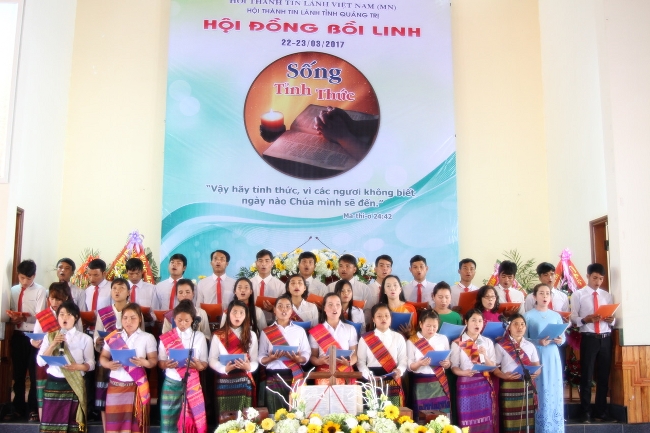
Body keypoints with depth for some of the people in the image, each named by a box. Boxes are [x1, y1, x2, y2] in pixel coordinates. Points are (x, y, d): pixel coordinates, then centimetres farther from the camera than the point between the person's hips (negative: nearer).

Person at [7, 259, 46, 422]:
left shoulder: (40, 291, -6)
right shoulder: (13, 290, 8)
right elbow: (9, 312, 12)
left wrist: (24, 317, -28)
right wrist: (12, 318, -10)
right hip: (18, 335, 5)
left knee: (35, 373, 2)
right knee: (18, 374, 13)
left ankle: (34, 409, 12)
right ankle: (19, 408, 25)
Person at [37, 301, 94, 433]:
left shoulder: (85, 338, 1)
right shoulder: (49, 337, 8)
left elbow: (91, 363, 0)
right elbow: (40, 362, 0)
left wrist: (79, 367, -19)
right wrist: (53, 345, -12)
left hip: (75, 385, -2)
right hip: (53, 384, 2)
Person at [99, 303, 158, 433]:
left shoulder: (147, 337, 1)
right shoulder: (113, 337, 6)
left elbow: (154, 360, -1)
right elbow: (103, 357, 7)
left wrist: (145, 362, -22)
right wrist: (108, 364, -14)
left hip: (137, 386, -1)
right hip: (116, 385, 2)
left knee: (135, 422, 2)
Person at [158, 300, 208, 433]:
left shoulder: (199, 337, 1)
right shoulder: (165, 337, 1)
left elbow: (205, 363, 3)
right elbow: (160, 362, 5)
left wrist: (199, 366, -19)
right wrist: (166, 364, -17)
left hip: (191, 384, 0)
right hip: (171, 383, 0)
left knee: (192, 420, 1)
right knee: (168, 421, 1)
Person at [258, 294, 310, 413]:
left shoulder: (299, 330, 8)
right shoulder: (266, 332, 6)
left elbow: (306, 354, 6)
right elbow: (261, 358, 4)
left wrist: (299, 359, -15)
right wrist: (271, 358, -16)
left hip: (295, 377, 1)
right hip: (274, 378, -1)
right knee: (274, 414, -2)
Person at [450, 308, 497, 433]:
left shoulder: (488, 342, 8)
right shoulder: (457, 343, -1)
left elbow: (493, 367, 5)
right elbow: (454, 367, -2)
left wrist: (485, 356, -13)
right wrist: (464, 372, -22)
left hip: (484, 384, 3)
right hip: (466, 384, -2)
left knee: (486, 420, 3)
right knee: (468, 420, -1)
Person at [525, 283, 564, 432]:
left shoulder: (556, 316, 9)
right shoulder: (528, 316, -4)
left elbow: (563, 337, 11)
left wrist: (560, 341, -11)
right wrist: (538, 342, -22)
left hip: (553, 358, 4)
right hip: (536, 358, -4)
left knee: (555, 391, 5)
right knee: (539, 392, -3)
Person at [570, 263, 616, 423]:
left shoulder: (607, 295, 14)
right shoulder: (578, 294, 1)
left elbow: (612, 319, 12)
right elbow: (573, 317, -5)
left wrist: (611, 320, -10)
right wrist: (585, 319, -23)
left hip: (606, 338, 4)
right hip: (588, 338, -4)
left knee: (604, 376, 9)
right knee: (587, 376, 1)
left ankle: (601, 412, 19)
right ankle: (586, 413, 9)